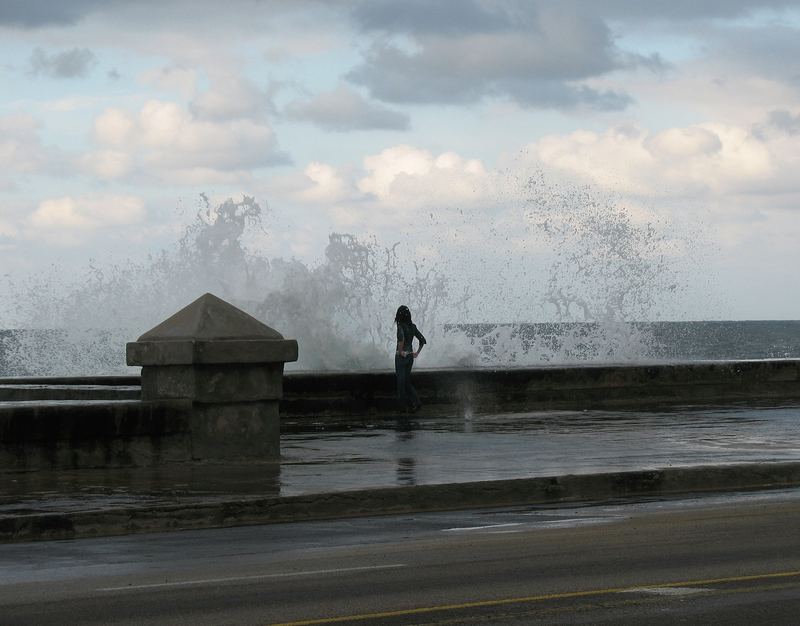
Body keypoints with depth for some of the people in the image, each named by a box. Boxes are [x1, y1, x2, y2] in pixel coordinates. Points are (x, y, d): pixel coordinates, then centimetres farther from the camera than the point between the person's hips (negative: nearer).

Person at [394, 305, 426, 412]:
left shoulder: (401, 326, -15)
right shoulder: (413, 326, 5)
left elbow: (401, 338, -35)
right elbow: (422, 340, 10)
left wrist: (400, 351, -22)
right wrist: (417, 353, 12)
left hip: (401, 356, -7)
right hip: (410, 357, 7)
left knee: (401, 381, 5)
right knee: (407, 381, 16)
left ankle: (404, 404, 8)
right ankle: (416, 402, 4)